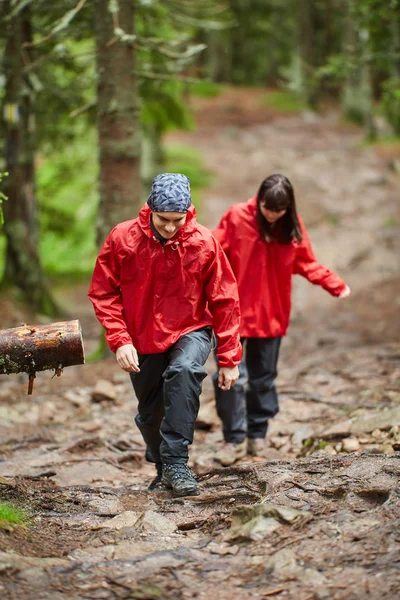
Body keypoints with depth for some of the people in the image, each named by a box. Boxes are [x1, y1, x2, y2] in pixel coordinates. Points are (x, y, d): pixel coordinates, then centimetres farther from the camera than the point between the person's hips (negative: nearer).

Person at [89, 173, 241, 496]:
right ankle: (163, 468, 40)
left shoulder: (203, 242, -14)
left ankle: (177, 462, -28)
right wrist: (120, 340, -17)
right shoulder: (122, 238, -13)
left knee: (184, 370, -33)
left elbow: (224, 301, -7)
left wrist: (229, 358, -6)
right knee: (150, 414, 10)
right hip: (142, 340, 2)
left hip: (190, 331, -2)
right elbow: (103, 294, -6)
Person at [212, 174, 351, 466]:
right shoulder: (237, 217, -11)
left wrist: (336, 285, -3)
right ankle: (235, 439, 7)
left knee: (264, 377, 13)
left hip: (272, 315, 3)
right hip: (234, 311, -3)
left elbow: (307, 264, 6)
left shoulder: (293, 226, -1)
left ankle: (257, 435, 29)